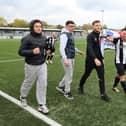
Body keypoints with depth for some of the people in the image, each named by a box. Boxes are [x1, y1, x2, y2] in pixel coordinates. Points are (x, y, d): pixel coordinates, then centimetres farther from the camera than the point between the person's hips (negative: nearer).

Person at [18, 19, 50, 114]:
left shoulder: (44, 38, 4)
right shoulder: (27, 38, -13)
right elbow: (21, 52, -13)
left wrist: (48, 51, -4)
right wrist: (32, 52, -28)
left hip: (42, 65, 4)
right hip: (31, 66, -4)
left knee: (43, 84, 3)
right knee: (28, 83, 14)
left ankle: (42, 105, 15)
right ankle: (23, 97, 44)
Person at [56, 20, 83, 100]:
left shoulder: (71, 34, 13)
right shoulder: (64, 35, -16)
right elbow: (62, 48, -23)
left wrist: (78, 51, 30)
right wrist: (65, 59, -31)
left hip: (72, 58, 9)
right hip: (67, 58, -9)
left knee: (69, 74, 17)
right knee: (69, 75, -1)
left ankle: (60, 86, 33)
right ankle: (67, 92, 15)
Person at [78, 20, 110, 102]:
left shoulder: (101, 35, 5)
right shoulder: (90, 36, -15)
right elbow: (90, 48, -27)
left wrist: (101, 57, 12)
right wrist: (95, 59, -38)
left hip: (99, 59, 5)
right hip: (91, 60, -5)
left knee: (101, 77, 0)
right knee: (87, 74, 13)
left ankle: (103, 94, 7)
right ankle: (81, 86, 39)